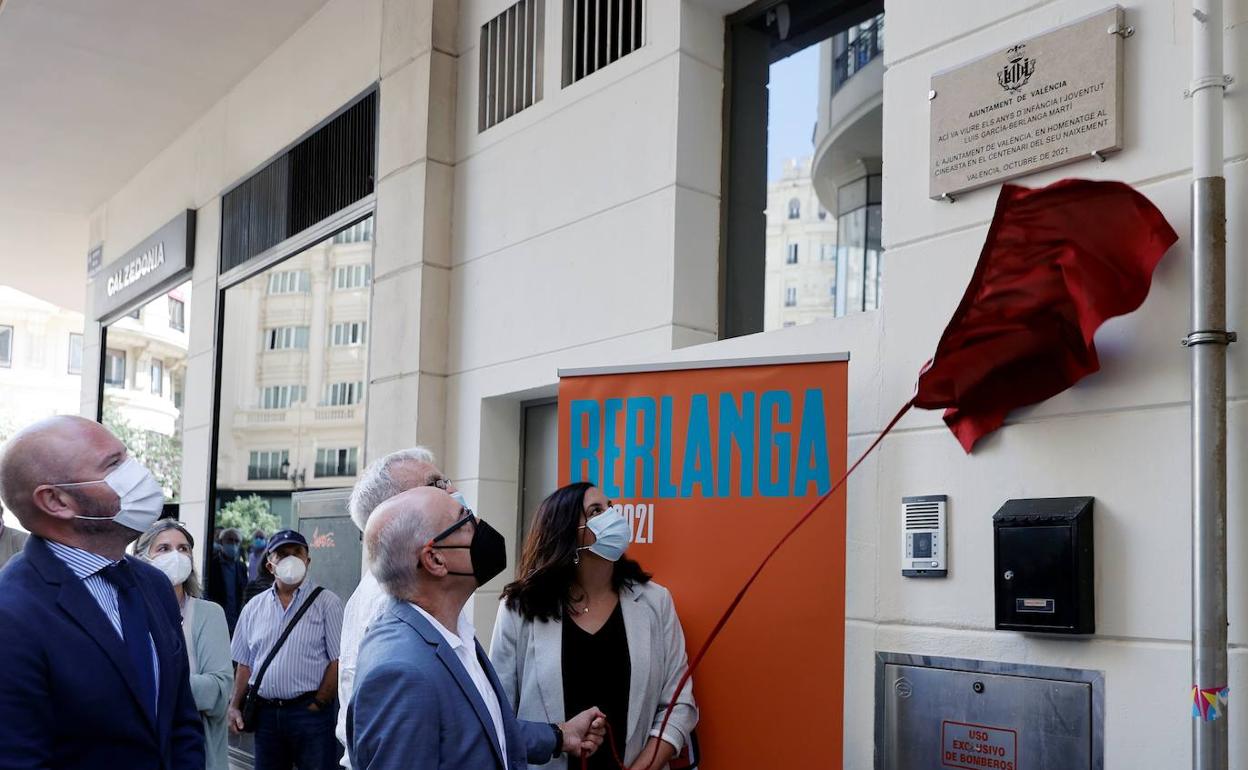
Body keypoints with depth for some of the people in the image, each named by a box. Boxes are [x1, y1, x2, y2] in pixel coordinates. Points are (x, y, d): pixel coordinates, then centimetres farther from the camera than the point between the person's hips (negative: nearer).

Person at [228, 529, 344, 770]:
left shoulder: (327, 603, -3)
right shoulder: (254, 608, 12)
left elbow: (338, 661, -7)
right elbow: (245, 664, 16)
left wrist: (318, 704, -10)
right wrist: (235, 705, 8)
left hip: (311, 710, -4)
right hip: (265, 712, 4)